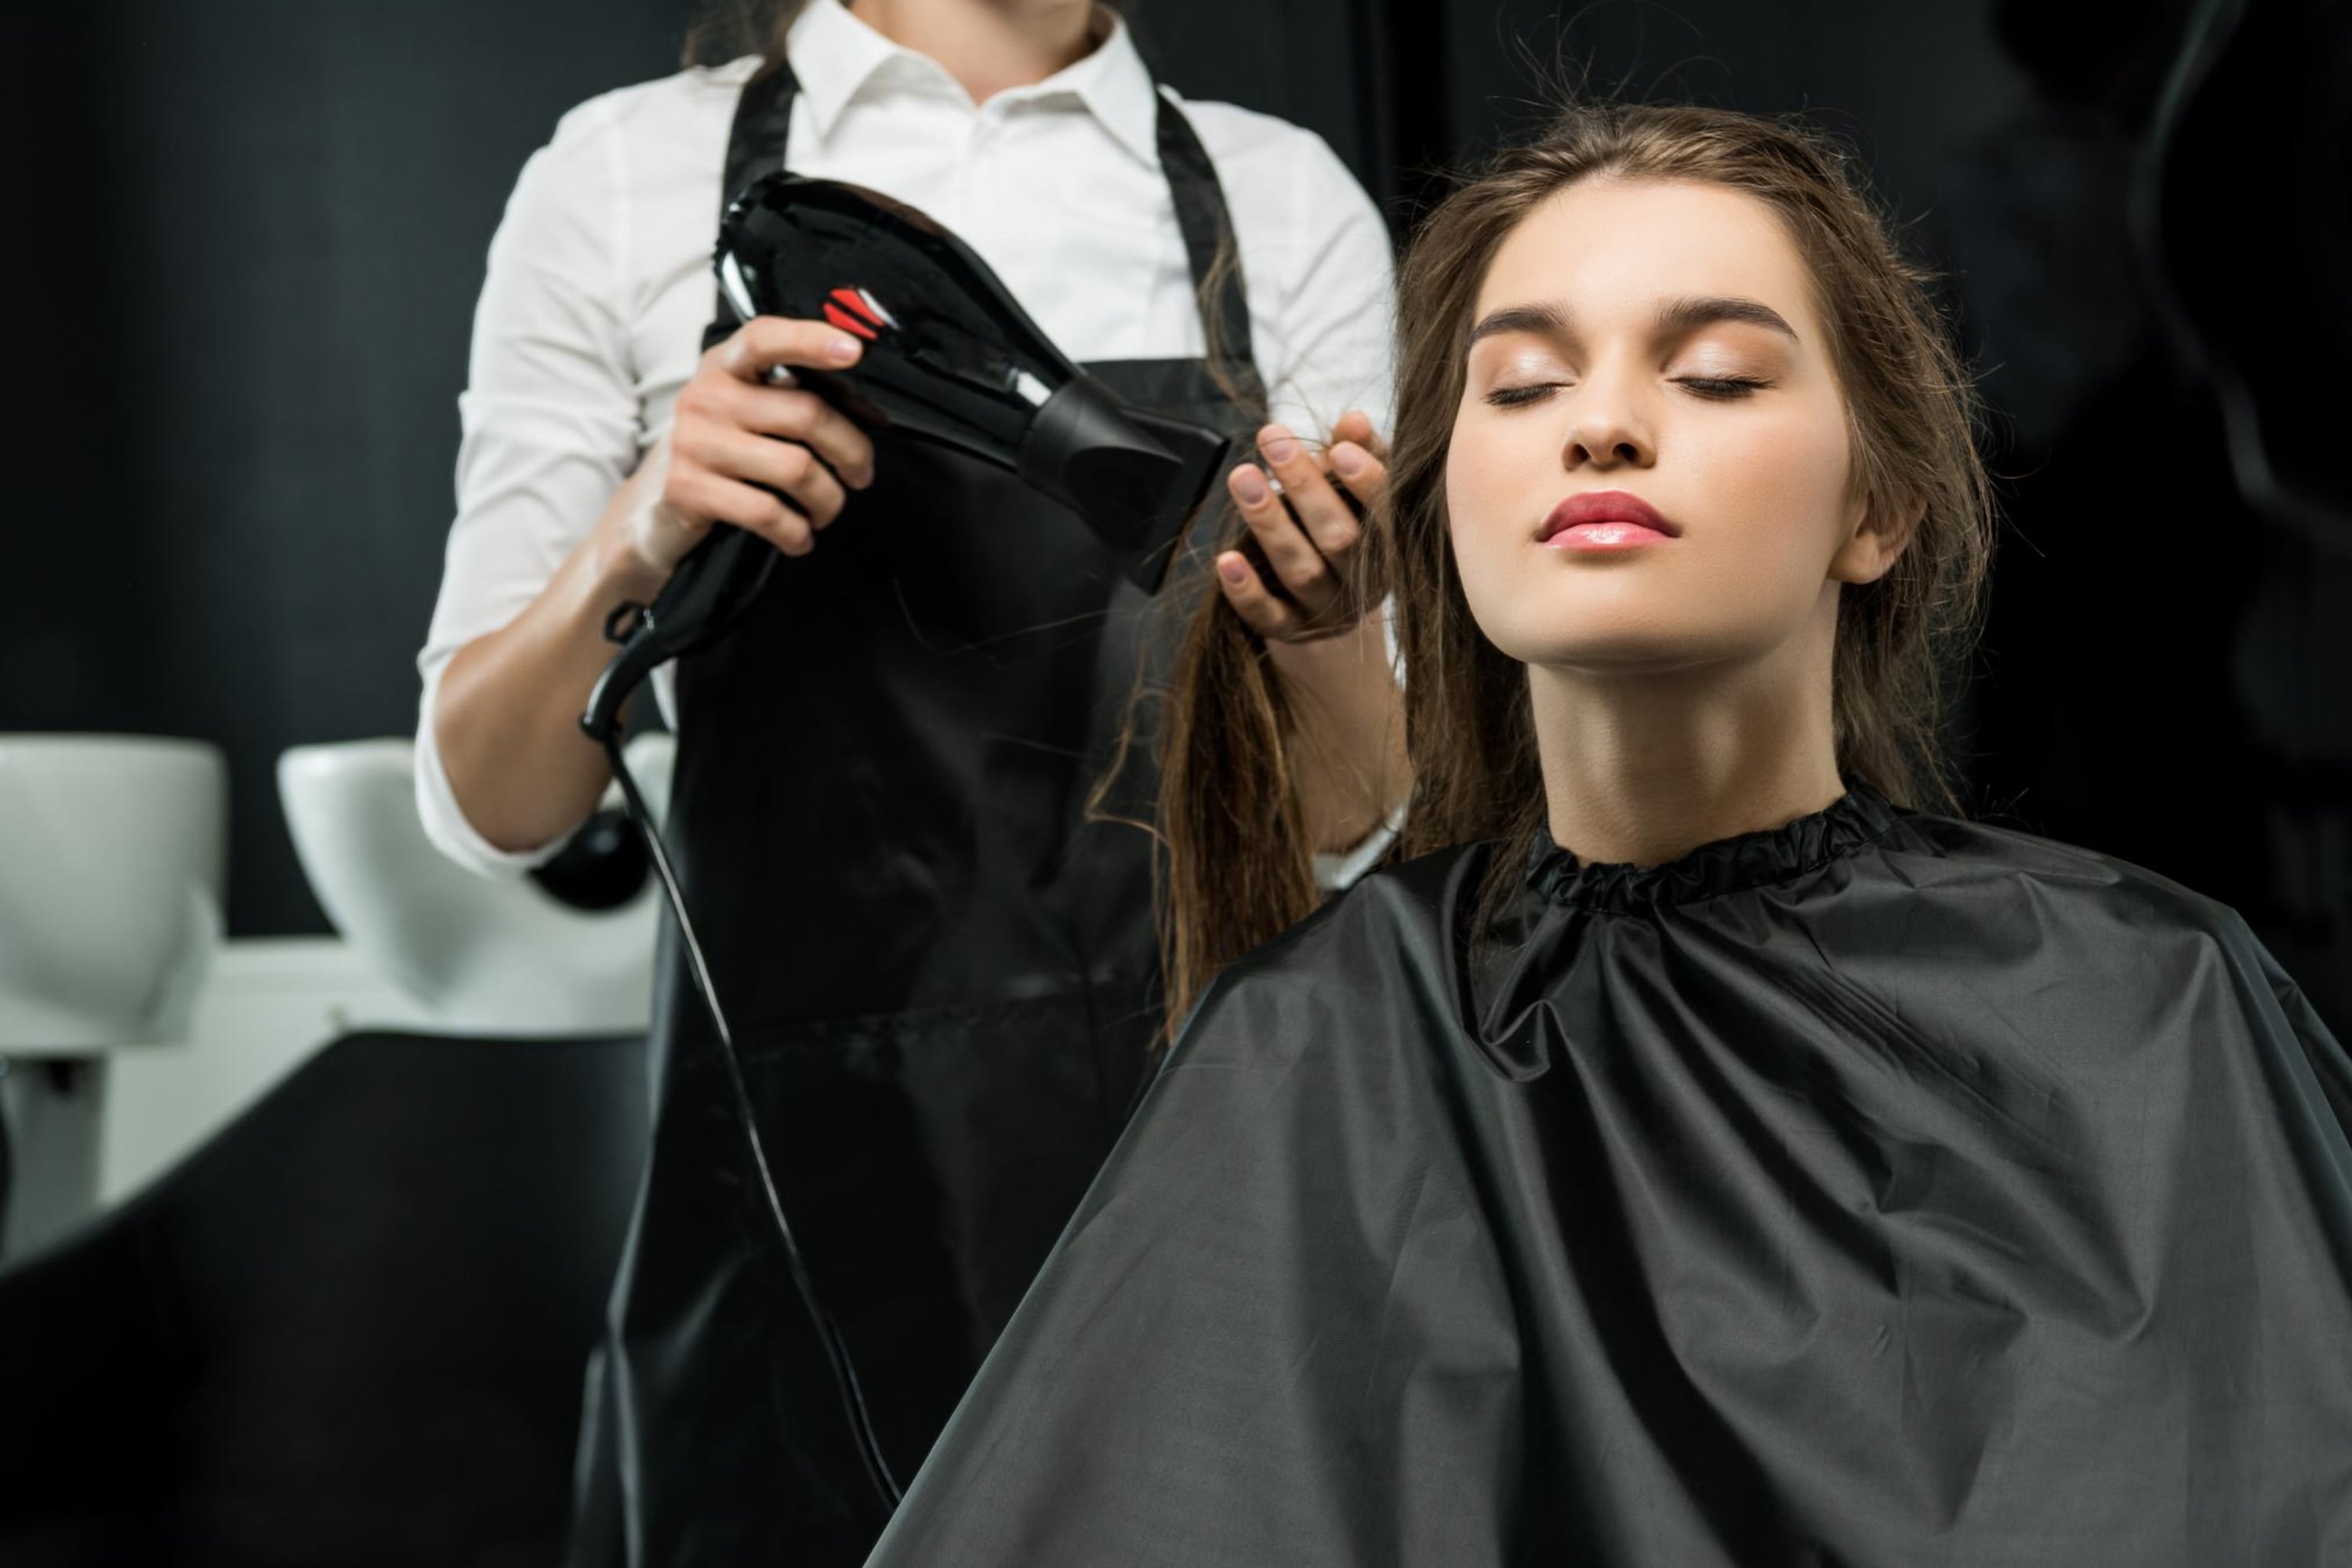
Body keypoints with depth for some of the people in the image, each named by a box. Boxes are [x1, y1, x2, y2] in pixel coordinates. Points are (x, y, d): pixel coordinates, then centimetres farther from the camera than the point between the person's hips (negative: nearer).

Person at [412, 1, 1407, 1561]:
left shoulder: (1287, 198, 3)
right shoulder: (629, 174, -1)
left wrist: (1325, 630, -19)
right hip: (804, 1173, -1)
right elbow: (486, 805, -1)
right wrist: (639, 541, -19)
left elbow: (1358, 818, 2)